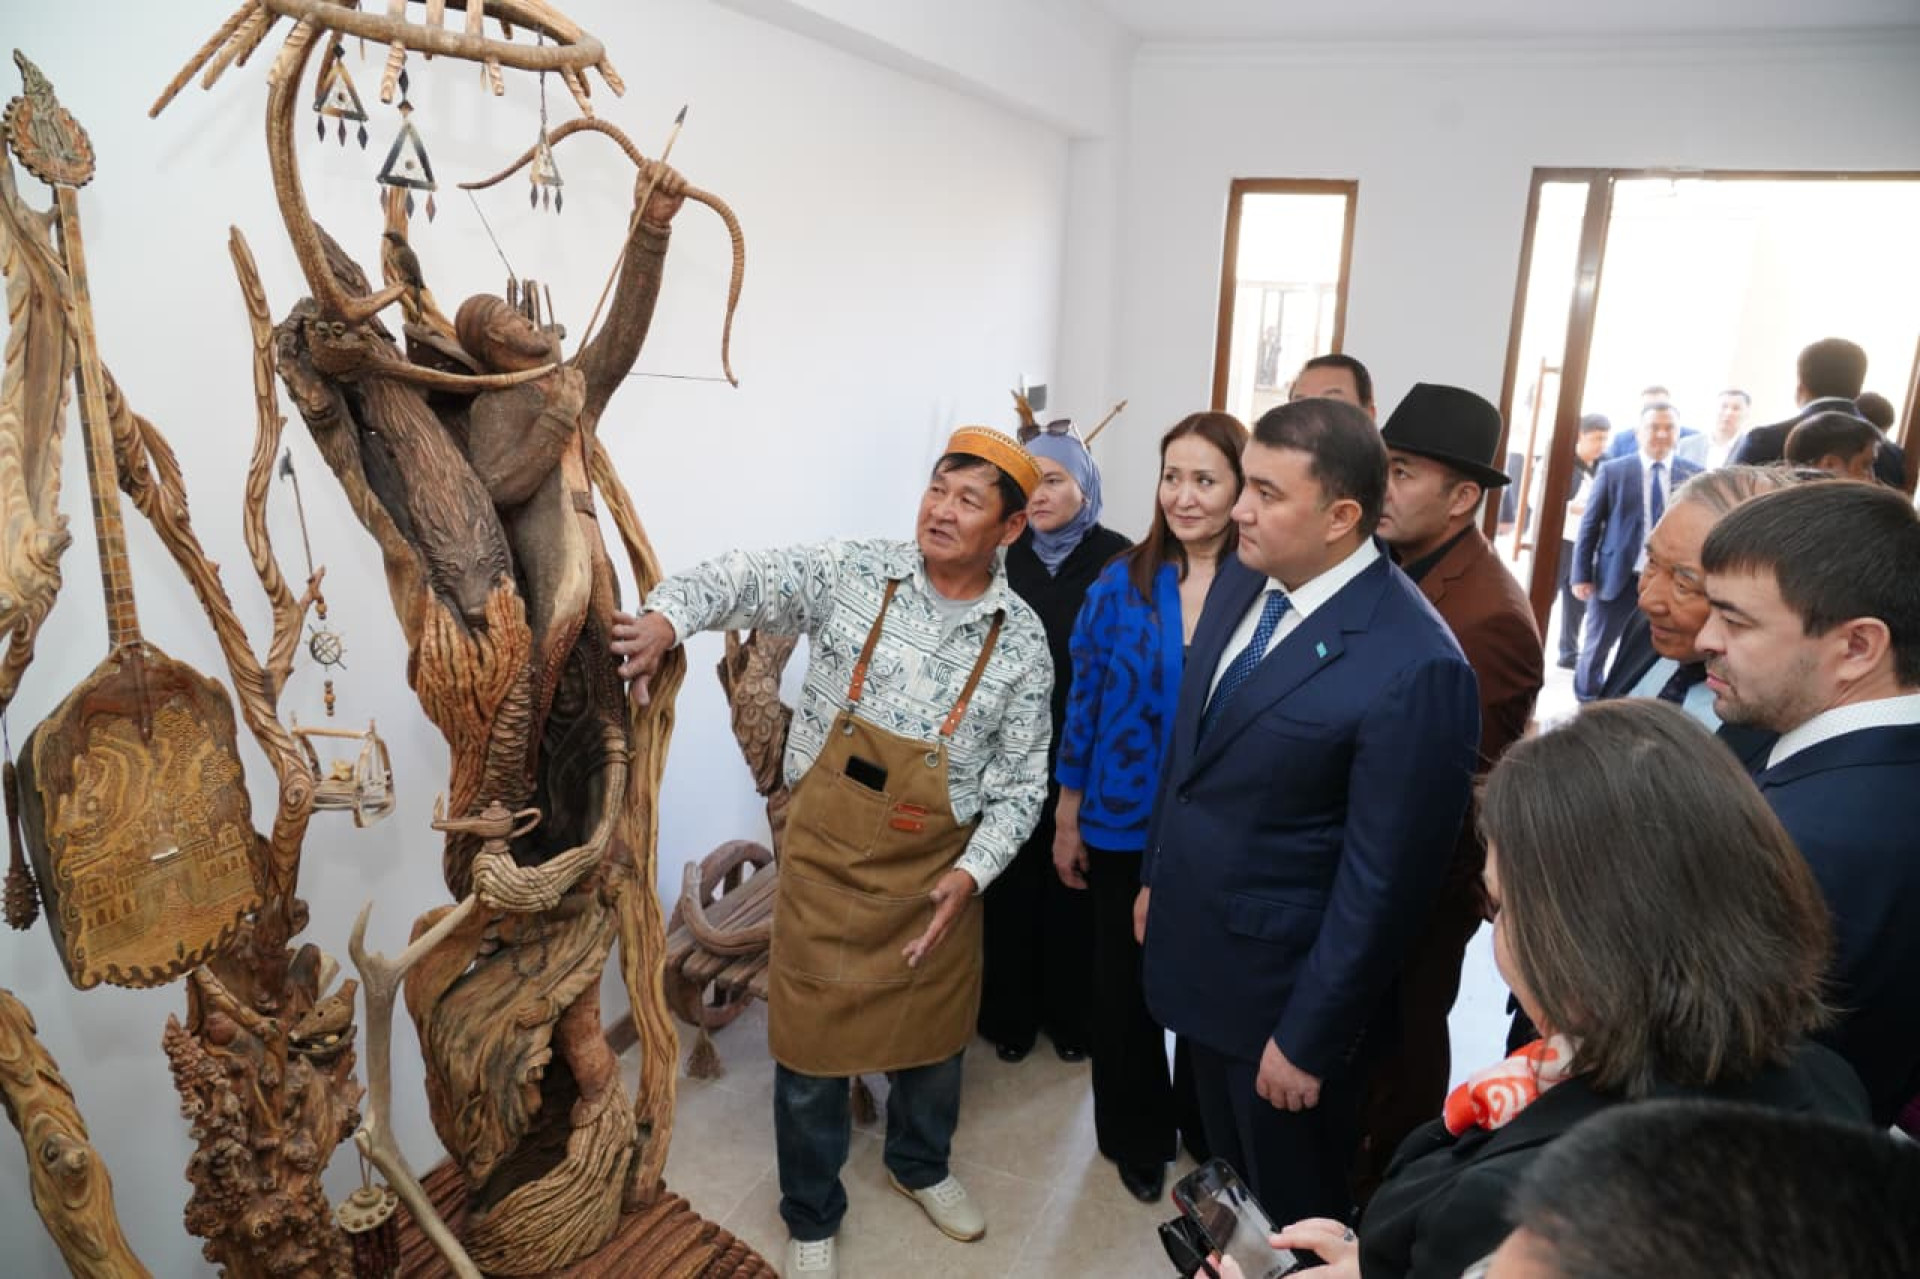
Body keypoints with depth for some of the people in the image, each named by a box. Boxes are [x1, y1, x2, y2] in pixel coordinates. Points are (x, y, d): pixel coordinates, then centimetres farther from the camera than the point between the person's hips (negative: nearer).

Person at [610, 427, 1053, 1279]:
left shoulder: (1021, 641, -6)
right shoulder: (851, 576, -8)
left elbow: (1021, 784, -2)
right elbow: (746, 580, -8)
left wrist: (972, 873, -13)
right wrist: (667, 616, -28)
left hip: (937, 875, 2)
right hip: (825, 861, -1)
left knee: (932, 1034, 20)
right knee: (811, 1047, 11)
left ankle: (920, 1165, 52)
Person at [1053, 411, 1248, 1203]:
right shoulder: (1122, 583, -7)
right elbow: (1083, 706, -1)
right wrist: (1066, 820, 2)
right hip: (1124, 825, 1)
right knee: (1125, 985, 16)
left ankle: (1206, 1126, 46)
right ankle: (1136, 1137, 40)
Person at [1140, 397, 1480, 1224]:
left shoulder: (1414, 666, -27)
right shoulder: (1241, 577, -3)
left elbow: (1381, 882, -21)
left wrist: (1308, 1038, -14)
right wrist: (1157, 875, 15)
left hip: (1281, 984, -6)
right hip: (1196, 950, 7)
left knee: (1289, 1218, 20)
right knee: (1227, 1174, 29)